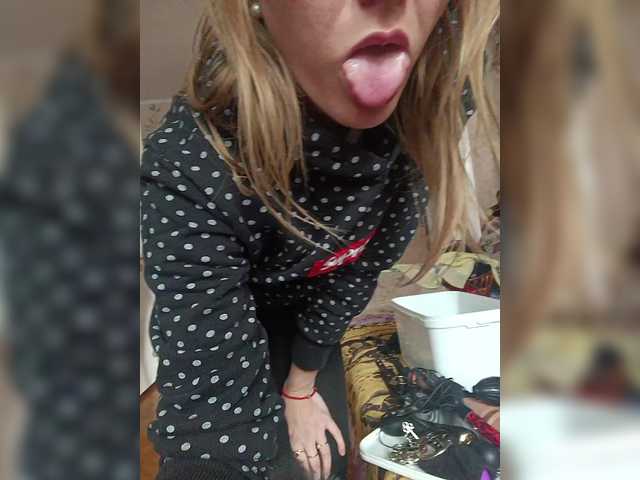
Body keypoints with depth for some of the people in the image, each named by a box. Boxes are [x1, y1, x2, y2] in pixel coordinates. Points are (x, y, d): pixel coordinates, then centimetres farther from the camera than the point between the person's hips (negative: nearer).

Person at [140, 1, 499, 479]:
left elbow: (365, 261, -13)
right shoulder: (191, 171, -40)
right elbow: (214, 409, -38)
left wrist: (302, 383, -4)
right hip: (212, 306, -2)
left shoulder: (420, 114, -27)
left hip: (308, 310, 3)